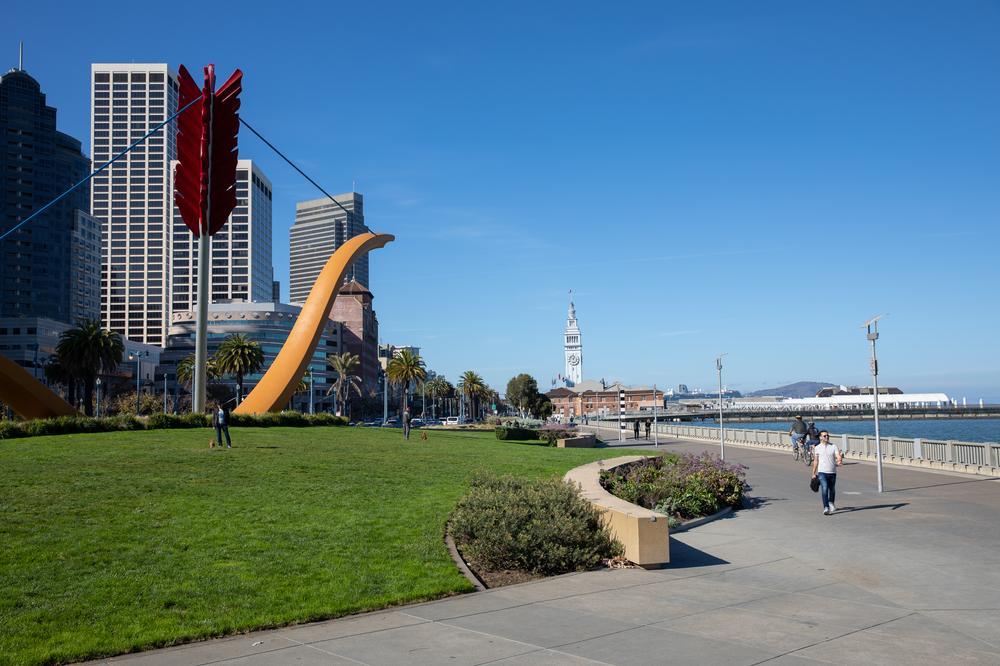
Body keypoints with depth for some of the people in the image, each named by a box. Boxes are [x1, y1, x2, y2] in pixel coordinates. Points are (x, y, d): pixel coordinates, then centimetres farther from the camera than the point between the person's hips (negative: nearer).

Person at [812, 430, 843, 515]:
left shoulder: (833, 447, 5)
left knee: (832, 489, 16)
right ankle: (826, 508, -20)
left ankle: (831, 503, 43)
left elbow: (838, 457, -6)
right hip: (822, 472, -2)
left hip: (832, 472, 2)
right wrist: (814, 473, 13)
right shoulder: (817, 448, 4)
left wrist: (840, 461, -30)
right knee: (824, 489, -17)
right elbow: (815, 461, 11)